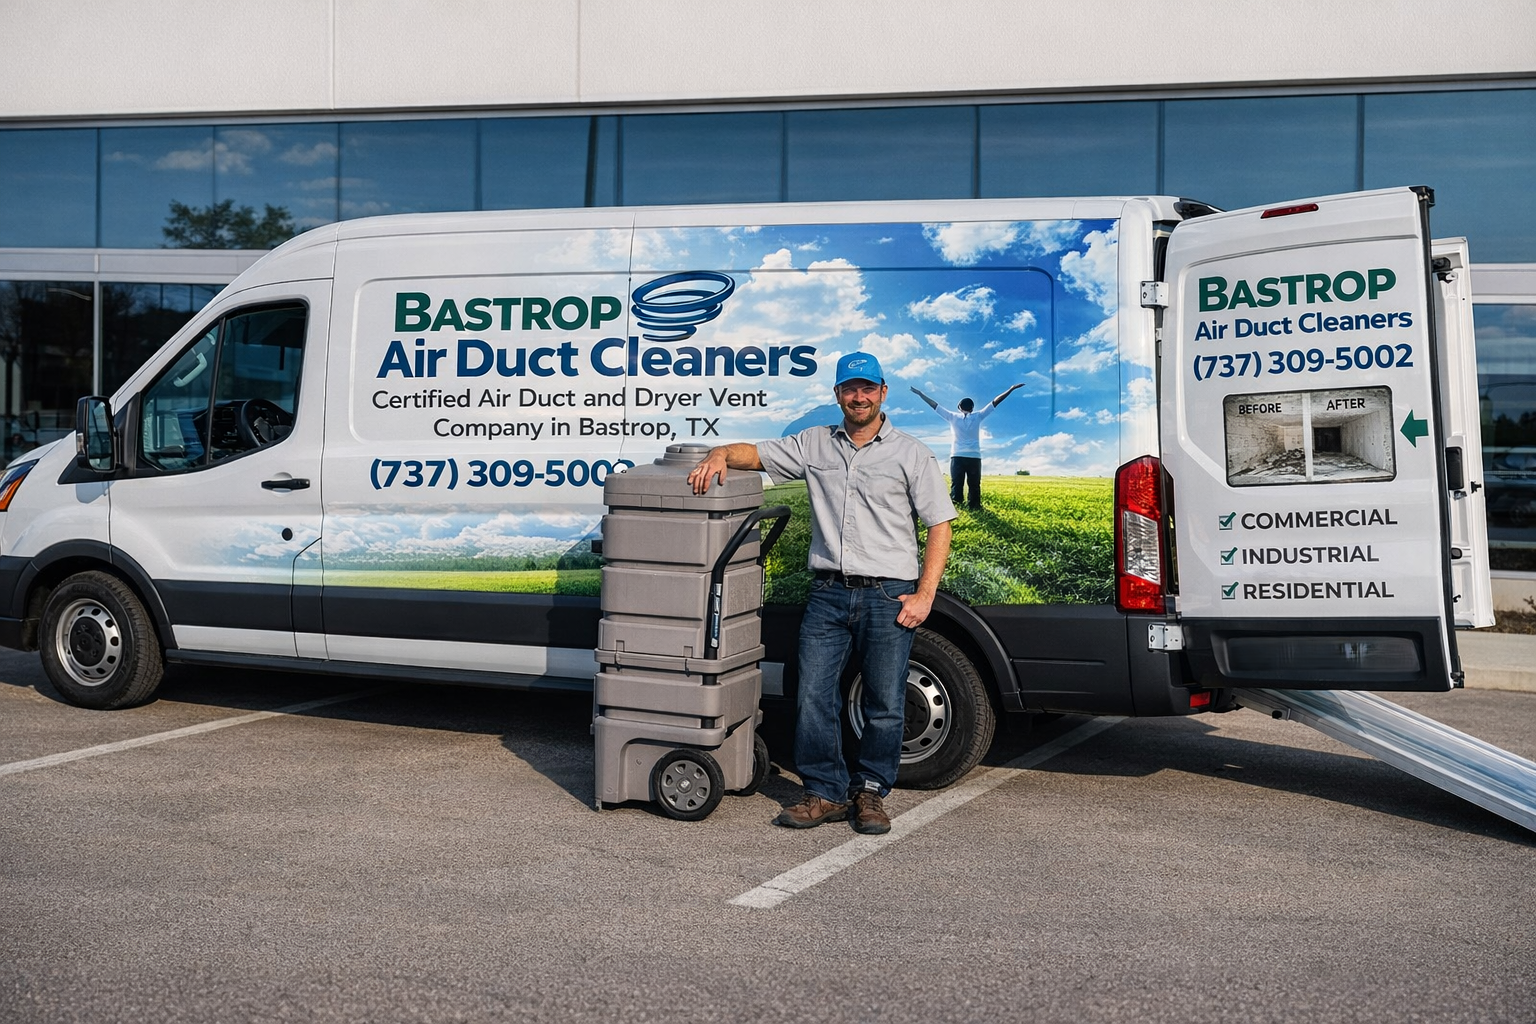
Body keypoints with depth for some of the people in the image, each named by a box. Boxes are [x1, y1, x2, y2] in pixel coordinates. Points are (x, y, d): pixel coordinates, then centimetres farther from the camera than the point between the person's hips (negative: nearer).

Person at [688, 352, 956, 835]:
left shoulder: (911, 454, 3)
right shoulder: (814, 445, 11)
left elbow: (939, 525, 1)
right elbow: (753, 453, 16)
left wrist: (924, 595, -8)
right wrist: (720, 455, -8)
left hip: (888, 595, -2)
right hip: (828, 594, 2)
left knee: (884, 704, 4)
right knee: (814, 697, 0)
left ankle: (870, 791, 20)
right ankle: (825, 793, 12)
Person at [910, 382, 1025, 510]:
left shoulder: (953, 417, 6)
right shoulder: (977, 417, 5)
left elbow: (934, 405, 10)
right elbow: (995, 402, 6)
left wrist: (920, 394, 17)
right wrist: (1011, 389, 8)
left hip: (957, 457, 0)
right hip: (974, 457, 0)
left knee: (956, 486, -3)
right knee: (974, 487, 1)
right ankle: (975, 509, -4)